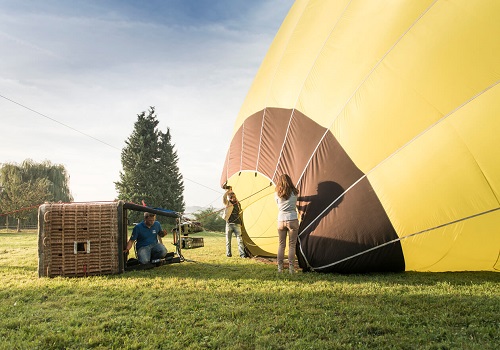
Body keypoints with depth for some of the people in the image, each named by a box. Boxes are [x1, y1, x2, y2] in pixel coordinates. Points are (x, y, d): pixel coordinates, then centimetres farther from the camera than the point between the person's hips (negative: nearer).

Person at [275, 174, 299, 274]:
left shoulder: (277, 194, 3)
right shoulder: (294, 193, 1)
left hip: (281, 221, 2)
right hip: (292, 220, -1)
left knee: (281, 245, 9)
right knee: (292, 245, 2)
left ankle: (280, 268, 9)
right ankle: (291, 268, 0)